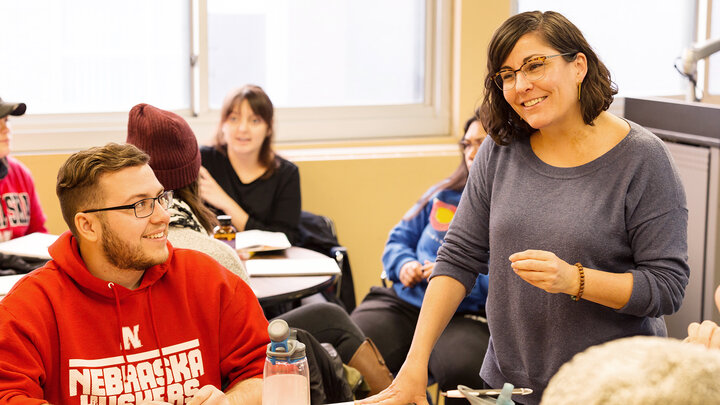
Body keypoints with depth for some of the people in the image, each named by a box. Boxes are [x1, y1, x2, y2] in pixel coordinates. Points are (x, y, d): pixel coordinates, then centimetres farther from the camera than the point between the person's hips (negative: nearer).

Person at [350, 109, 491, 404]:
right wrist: (404, 264, 4)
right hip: (405, 303, 4)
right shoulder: (444, 195, 20)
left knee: (461, 369, -39)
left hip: (469, 317, -4)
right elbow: (399, 239, 27)